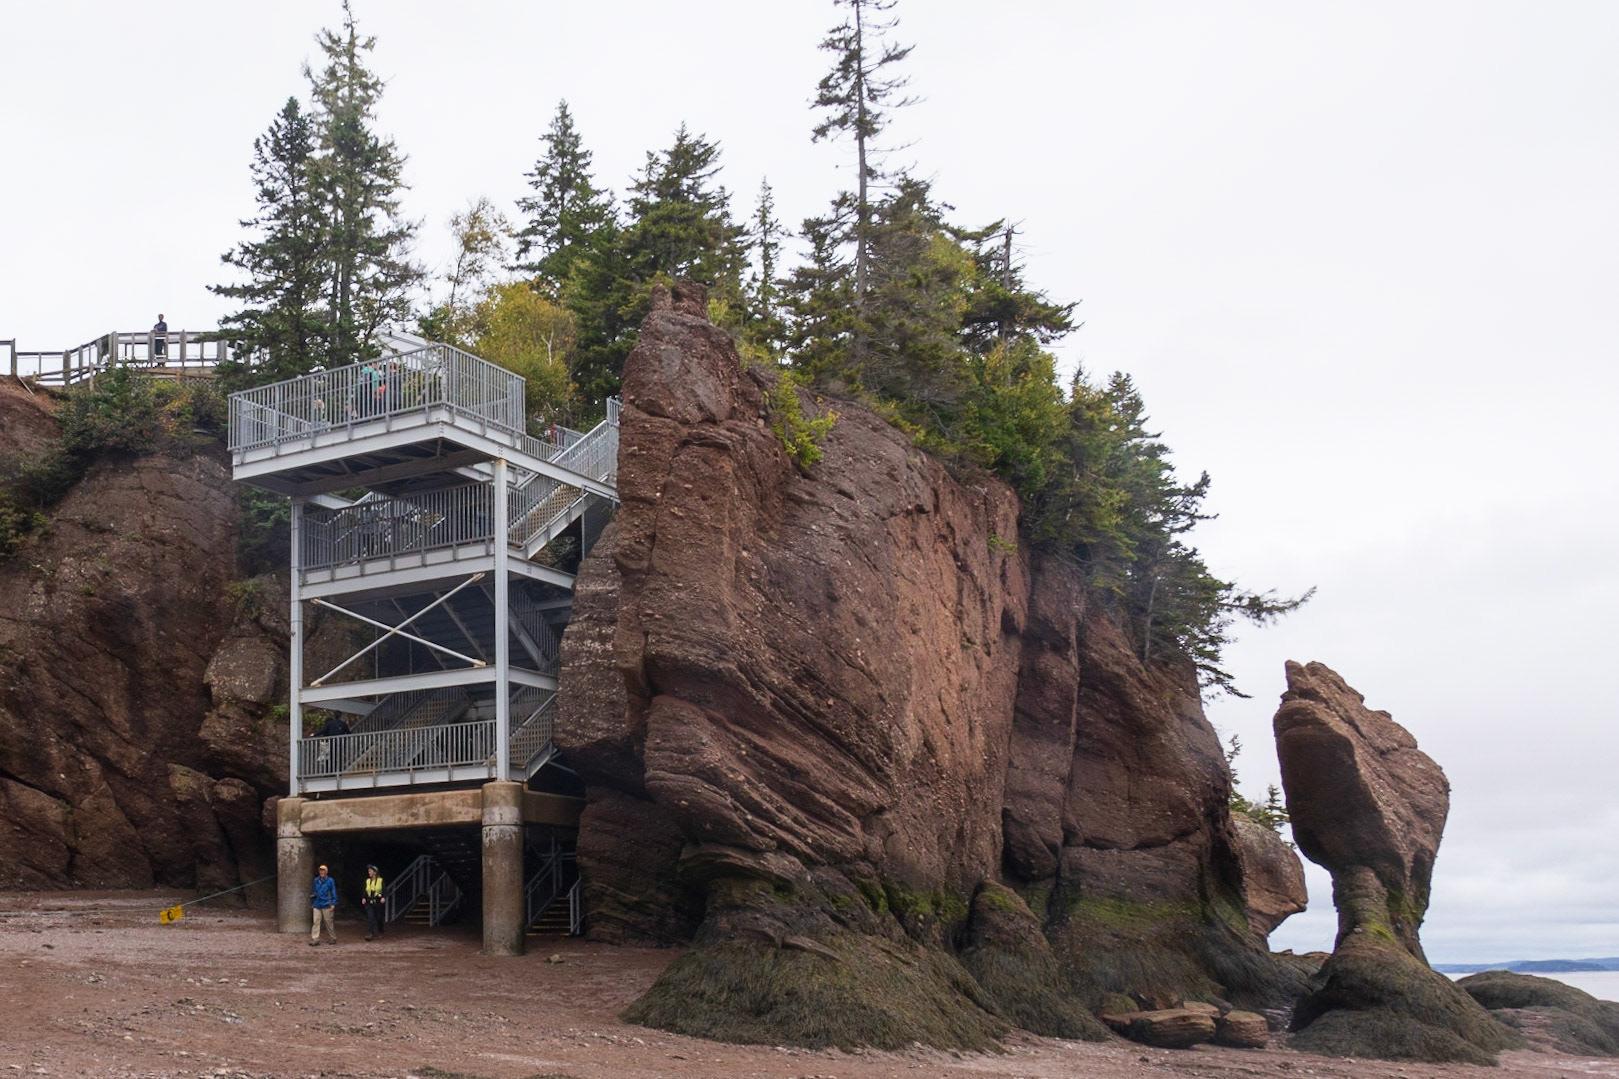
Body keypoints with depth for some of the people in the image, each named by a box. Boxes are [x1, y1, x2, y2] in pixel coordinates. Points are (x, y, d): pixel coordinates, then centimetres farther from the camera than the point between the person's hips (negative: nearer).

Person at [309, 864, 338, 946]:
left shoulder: (330, 881, -3)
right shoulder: (316, 881, 8)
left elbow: (333, 893, -1)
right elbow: (313, 892, 17)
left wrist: (333, 904, -6)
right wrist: (312, 903, 16)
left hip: (326, 905, -3)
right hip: (317, 906, 3)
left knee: (329, 922, 4)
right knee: (316, 922, -6)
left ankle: (332, 939, 17)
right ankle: (315, 939, -6)